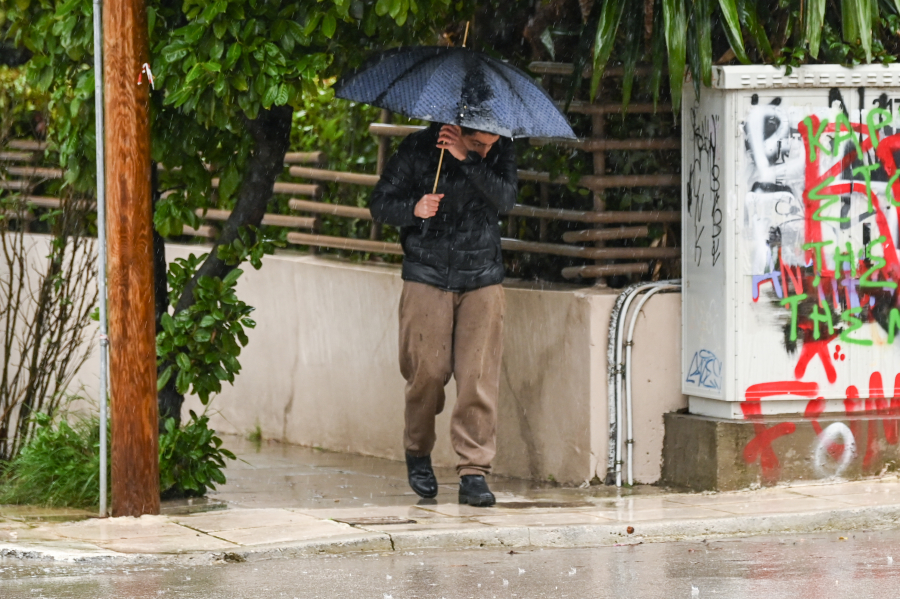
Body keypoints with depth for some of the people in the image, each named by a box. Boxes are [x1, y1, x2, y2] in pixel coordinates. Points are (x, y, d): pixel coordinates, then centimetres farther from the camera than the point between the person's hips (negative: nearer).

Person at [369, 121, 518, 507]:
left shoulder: (500, 151, 0)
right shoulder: (419, 149, -5)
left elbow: (506, 199, -15)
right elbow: (380, 203, 1)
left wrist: (467, 160, -24)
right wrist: (413, 210, -20)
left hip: (481, 279, 1)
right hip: (427, 277, -1)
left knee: (479, 376, -8)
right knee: (427, 371, -4)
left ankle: (474, 472, -5)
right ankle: (418, 453, 21)